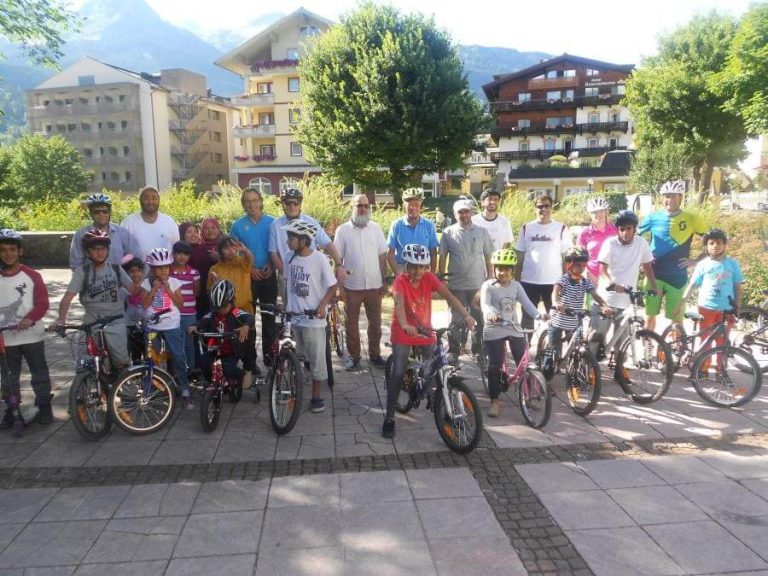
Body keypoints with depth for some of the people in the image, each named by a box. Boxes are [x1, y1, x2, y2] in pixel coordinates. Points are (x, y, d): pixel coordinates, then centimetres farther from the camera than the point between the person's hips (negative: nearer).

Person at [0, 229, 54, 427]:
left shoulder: (32, 276, -3)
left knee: (39, 373, 7)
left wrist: (30, 318, -26)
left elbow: (43, 302, -10)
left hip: (32, 335, -2)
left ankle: (44, 407, 19)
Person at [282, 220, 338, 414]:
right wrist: (286, 304, 11)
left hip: (313, 318, -5)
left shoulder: (319, 259, -13)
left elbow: (332, 286, -7)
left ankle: (316, 396, 17)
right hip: (293, 317, 5)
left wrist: (322, 305, -19)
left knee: (316, 358, 5)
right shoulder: (290, 258, 2)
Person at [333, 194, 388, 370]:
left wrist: (384, 280, 3)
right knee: (351, 323, 8)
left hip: (374, 285, 2)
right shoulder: (343, 230, -4)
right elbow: (338, 259, -2)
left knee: (375, 322, 11)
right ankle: (353, 355, 22)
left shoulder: (375, 228, 3)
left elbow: (382, 256, 6)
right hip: (351, 286, -2)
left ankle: (375, 354, 25)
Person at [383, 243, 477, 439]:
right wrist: (404, 324, -58)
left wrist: (466, 315, -35)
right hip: (403, 334, -3)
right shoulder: (400, 281, -19)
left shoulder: (429, 278, -9)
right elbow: (399, 303, -38)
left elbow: (448, 295, -20)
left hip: (425, 332, 4)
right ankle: (389, 418, 0)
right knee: (398, 374, -11)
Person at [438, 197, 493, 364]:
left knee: (479, 319, 9)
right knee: (455, 319, 6)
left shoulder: (482, 232, 3)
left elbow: (488, 258, 5)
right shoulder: (448, 232, 2)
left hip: (478, 285, 1)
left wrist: (490, 280, 2)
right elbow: (442, 257, 4)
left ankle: (479, 350, 24)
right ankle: (453, 351, 16)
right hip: (456, 286, -1)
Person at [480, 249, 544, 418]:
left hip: (514, 329, 4)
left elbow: (526, 303, -4)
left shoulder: (516, 286, 6)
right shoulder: (488, 285, -6)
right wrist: (490, 314, -44)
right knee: (494, 366, -3)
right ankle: (494, 401, 8)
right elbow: (485, 304, -21)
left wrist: (538, 314, -23)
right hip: (494, 330, -3)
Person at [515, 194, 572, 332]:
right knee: (527, 317, 10)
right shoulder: (526, 228, 5)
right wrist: (516, 279, 4)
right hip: (529, 281, 2)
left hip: (554, 281, -1)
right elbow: (520, 256, 7)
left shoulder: (561, 228, 0)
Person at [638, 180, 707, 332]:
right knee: (650, 314, 6)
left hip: (677, 277, -1)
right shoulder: (654, 217, -1)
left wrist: (695, 261, -3)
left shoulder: (690, 219, -3)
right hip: (654, 275, 1)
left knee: (676, 317, 6)